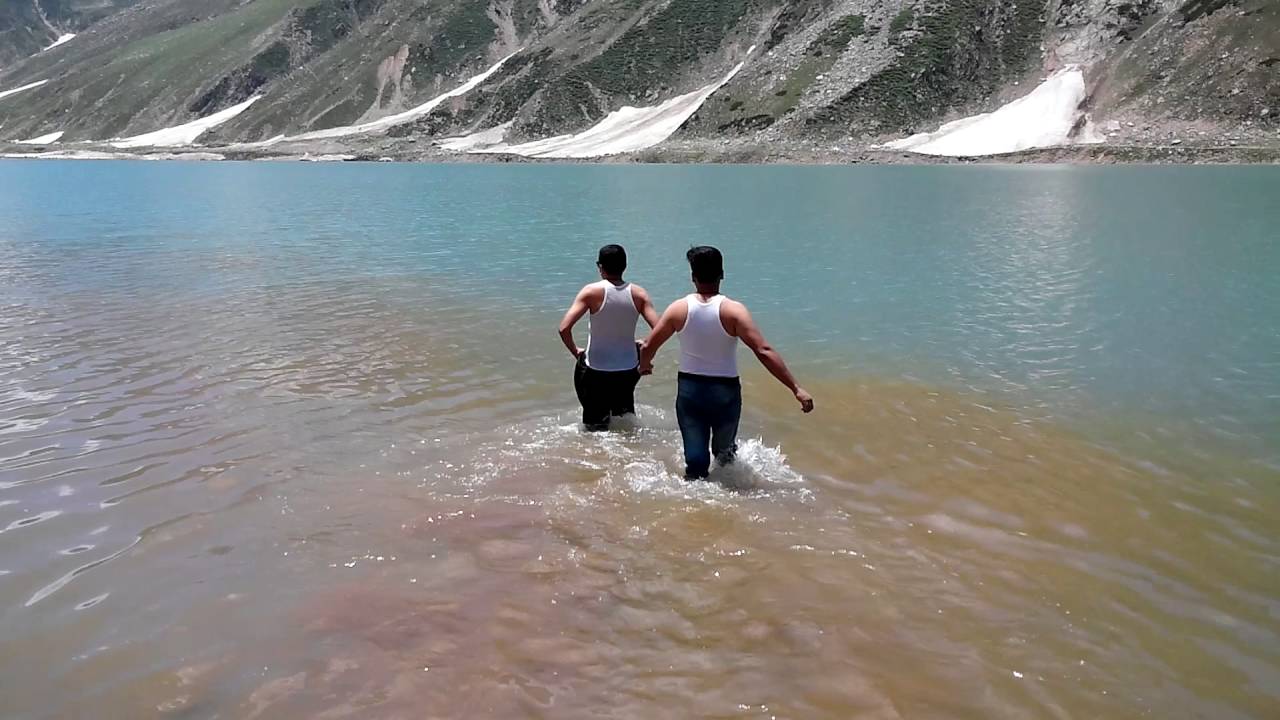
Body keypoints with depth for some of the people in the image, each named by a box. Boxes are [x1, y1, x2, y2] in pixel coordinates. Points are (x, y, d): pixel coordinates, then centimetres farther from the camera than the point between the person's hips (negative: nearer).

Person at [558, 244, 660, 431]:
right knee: (624, 413, 29)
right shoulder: (638, 293, -6)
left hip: (595, 371, -3)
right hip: (628, 370, 3)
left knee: (596, 427, 11)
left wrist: (575, 351, -2)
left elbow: (564, 328, -20)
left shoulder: (592, 291, -13)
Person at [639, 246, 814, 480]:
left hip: (689, 389, 1)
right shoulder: (733, 310, -15)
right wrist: (796, 389, -20)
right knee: (725, 450, 24)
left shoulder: (679, 308, -8)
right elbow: (764, 351, -22)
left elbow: (647, 347, 0)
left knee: (695, 456, 7)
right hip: (725, 392, -1)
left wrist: (644, 366, 24)